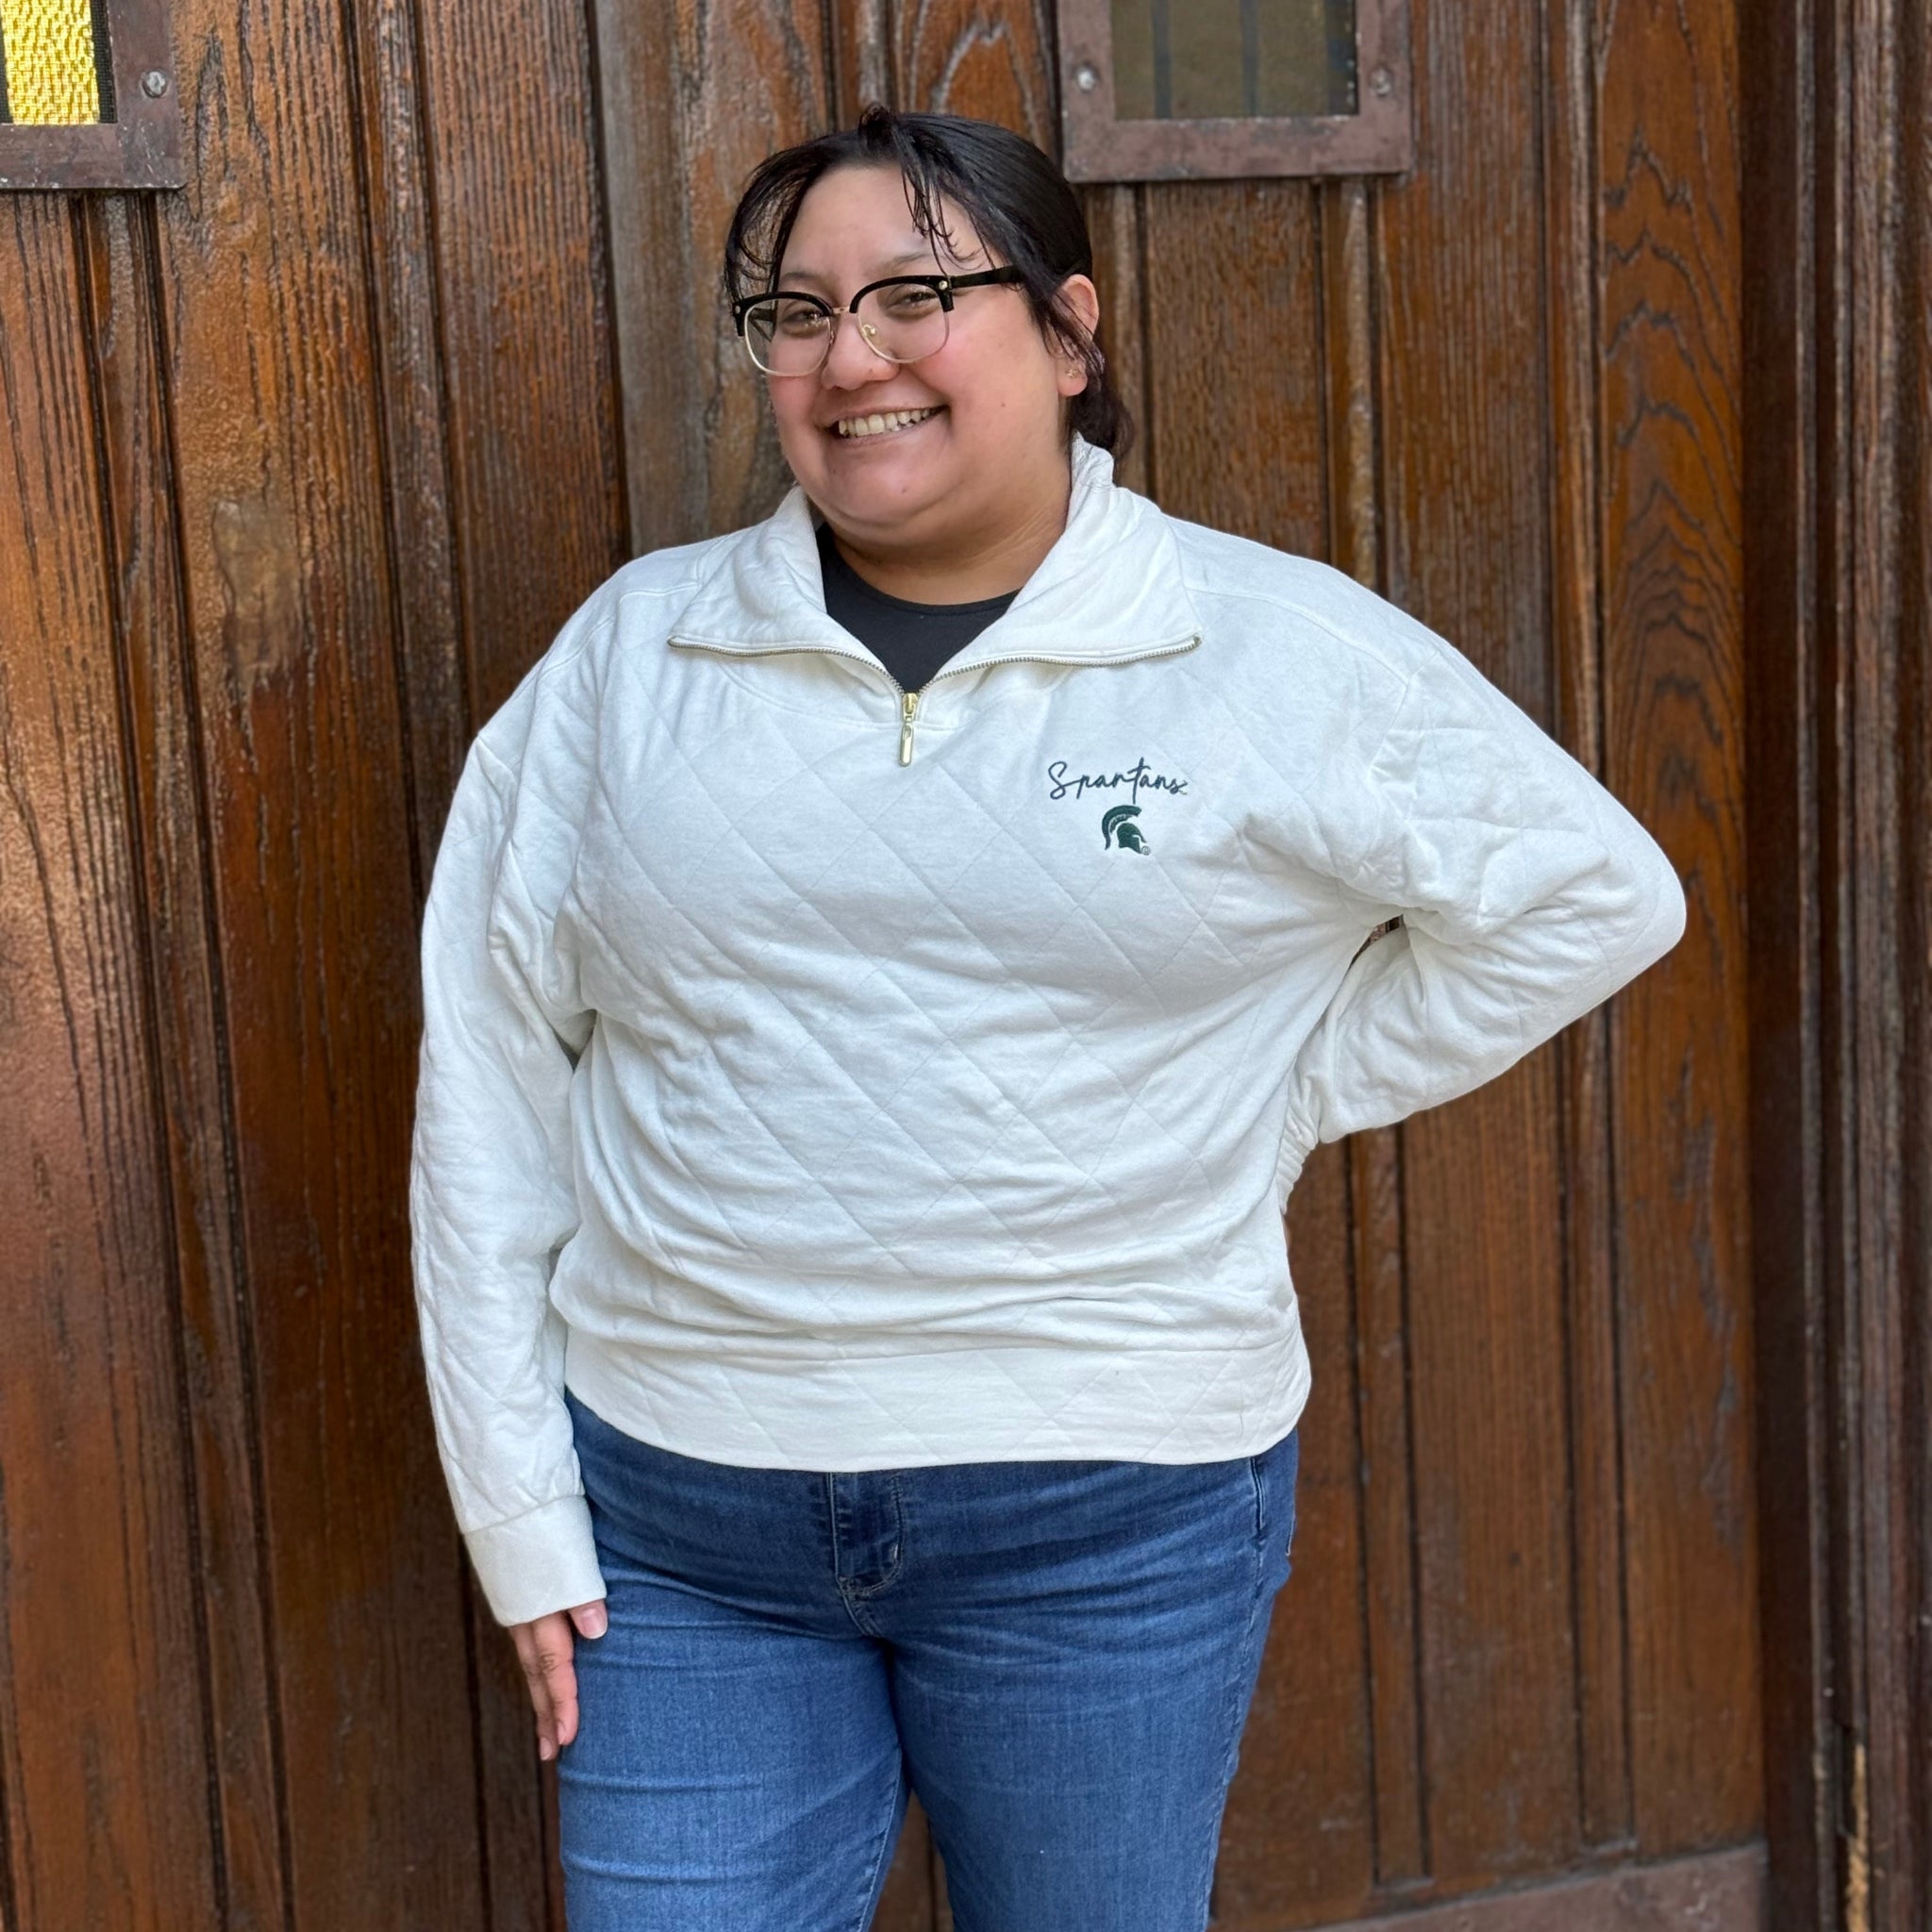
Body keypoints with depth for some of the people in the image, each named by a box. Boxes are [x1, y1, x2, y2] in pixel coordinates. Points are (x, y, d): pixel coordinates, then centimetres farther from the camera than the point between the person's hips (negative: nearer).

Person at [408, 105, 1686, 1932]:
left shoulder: (1279, 652, -3)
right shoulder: (633, 648, 1)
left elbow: (1591, 891, 4)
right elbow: (487, 1073, 3)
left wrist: (1281, 1095, -1)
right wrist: (515, 1508, 1)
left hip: (1110, 1514, -1)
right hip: (675, 1521, 2)